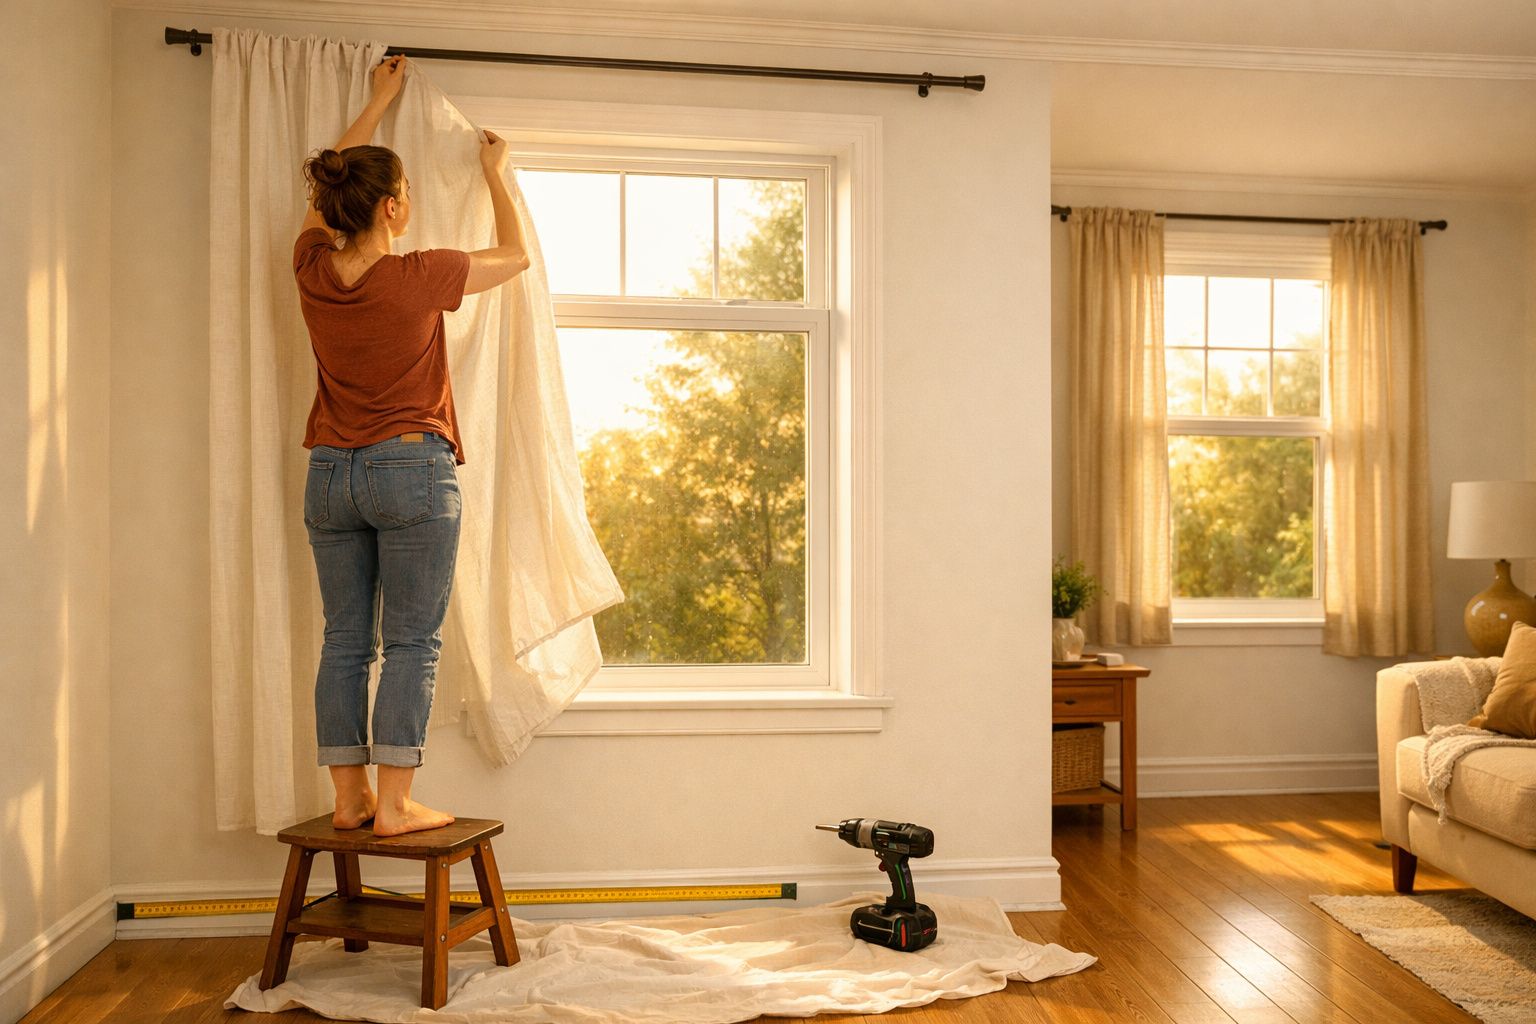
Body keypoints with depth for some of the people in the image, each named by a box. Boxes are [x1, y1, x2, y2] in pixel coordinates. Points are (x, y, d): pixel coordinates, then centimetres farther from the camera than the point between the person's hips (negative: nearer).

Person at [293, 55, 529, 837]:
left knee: (344, 640, 9)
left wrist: (378, 102, 31)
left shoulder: (314, 269, 1)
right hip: (411, 470, -6)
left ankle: (349, 798, 15)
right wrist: (495, 174, 19)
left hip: (329, 473, 6)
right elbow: (516, 256, 4)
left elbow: (330, 184, 21)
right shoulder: (418, 278, -13)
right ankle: (394, 804, 2)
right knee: (412, 642, 0)